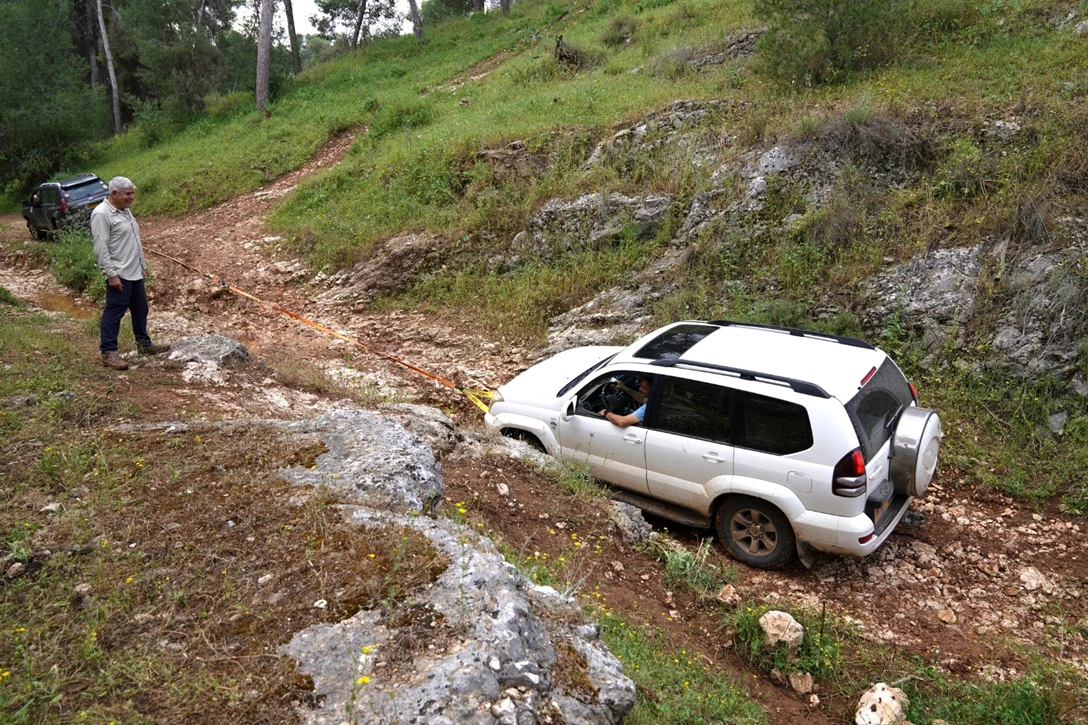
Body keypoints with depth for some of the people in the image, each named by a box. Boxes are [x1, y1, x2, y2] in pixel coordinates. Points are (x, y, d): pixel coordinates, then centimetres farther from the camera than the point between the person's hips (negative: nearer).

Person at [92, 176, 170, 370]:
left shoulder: (125, 211, 13)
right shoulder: (102, 214, -16)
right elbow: (101, 247, -20)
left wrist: (143, 264, 20)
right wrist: (111, 274, -22)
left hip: (135, 272, 9)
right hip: (119, 274, -9)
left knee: (140, 310, 17)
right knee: (114, 312, -5)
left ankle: (144, 344, 30)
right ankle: (108, 353, 1)